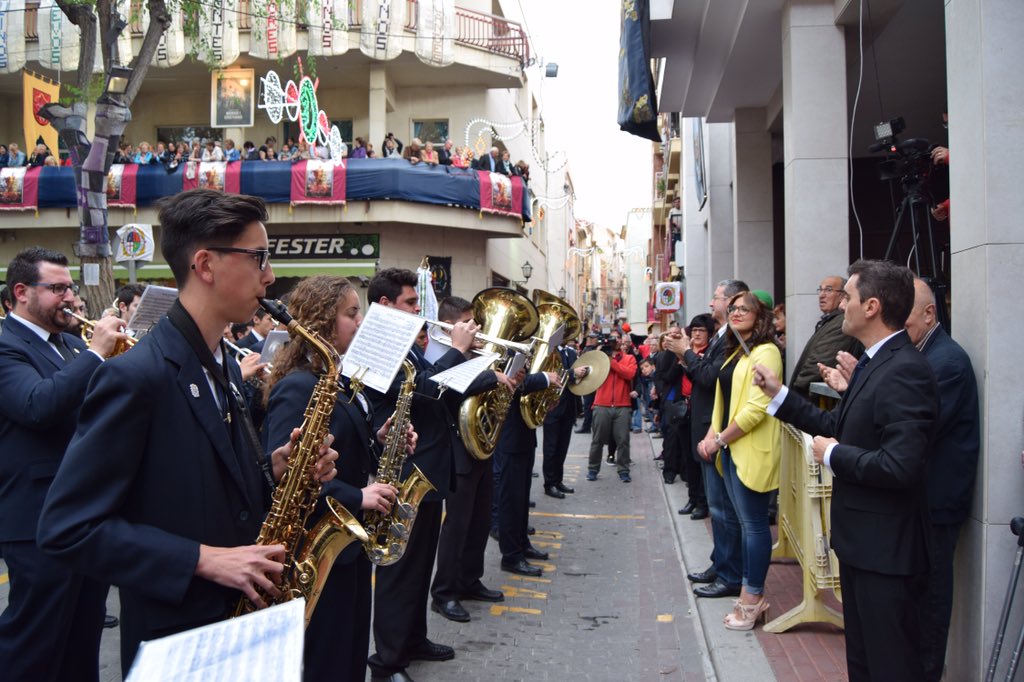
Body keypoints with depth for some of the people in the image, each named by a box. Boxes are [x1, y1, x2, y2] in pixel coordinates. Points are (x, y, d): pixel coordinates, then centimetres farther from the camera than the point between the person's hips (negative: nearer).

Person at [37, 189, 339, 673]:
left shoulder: (225, 366, 6)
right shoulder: (135, 376, -21)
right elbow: (66, 527, -21)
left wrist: (274, 470, -4)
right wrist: (204, 559, -23)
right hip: (176, 644, -8)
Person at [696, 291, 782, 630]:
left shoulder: (765, 352, -12)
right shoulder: (736, 353, 17)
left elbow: (756, 407, -19)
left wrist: (721, 439, -14)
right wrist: (712, 436, 2)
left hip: (752, 450, -9)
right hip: (730, 449, 9)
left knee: (754, 524, -1)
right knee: (746, 523, 14)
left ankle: (753, 597, 9)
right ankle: (751, 595, 22)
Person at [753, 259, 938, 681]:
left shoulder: (905, 370, -24)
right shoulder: (874, 363, 9)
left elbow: (899, 466, -32)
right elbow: (836, 426, 16)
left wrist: (833, 455, -18)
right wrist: (779, 394, 14)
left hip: (885, 550, -10)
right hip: (861, 542, 10)